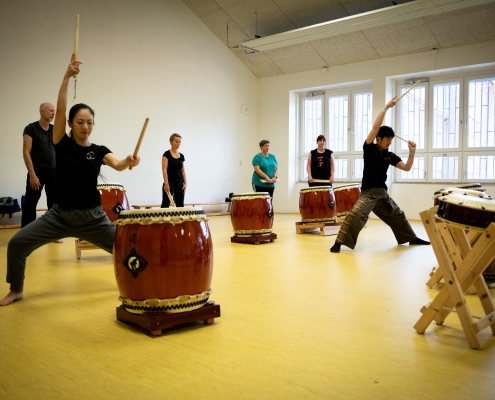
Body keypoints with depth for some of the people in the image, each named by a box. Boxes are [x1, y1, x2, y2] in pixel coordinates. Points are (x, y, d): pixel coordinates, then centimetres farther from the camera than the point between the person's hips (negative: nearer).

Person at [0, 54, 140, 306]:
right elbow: (60, 109, -13)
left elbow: (117, 165, -21)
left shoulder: (99, 151, -1)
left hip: (92, 216, 0)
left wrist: (128, 162, -44)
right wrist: (67, 76, -20)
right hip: (59, 214, 0)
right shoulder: (62, 144, -2)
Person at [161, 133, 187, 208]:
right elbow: (164, 170, -12)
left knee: (180, 205, 7)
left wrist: (185, 183, 4)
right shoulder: (167, 154, -7)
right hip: (170, 182, -6)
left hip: (180, 182, 6)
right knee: (165, 204, -5)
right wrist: (166, 183, -19)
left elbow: (183, 171, 13)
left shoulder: (181, 156, 11)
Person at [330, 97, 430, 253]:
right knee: (355, 214, -28)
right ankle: (339, 242, -21)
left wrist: (412, 152, -11)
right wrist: (386, 108, -13)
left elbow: (406, 168, 3)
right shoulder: (369, 148, -5)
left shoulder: (390, 156, 7)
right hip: (368, 192, -6)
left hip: (383, 193, 6)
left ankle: (412, 238, 43)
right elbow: (376, 127, -15)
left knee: (397, 216, 22)